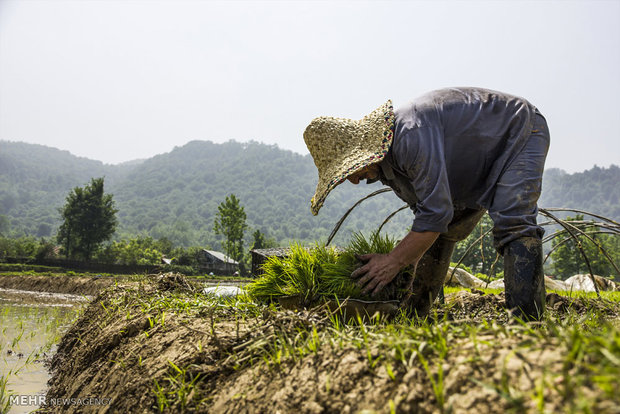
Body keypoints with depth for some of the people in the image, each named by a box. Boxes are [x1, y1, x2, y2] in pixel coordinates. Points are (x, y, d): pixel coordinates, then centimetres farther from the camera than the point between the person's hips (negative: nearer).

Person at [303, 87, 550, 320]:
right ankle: (413, 315, 16)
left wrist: (395, 261, -33)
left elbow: (437, 212, -40)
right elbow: (426, 214, 3)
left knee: (512, 224, -29)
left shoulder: (412, 133, -39)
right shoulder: (384, 165, -8)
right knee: (439, 233, 7)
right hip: (477, 170, 9)